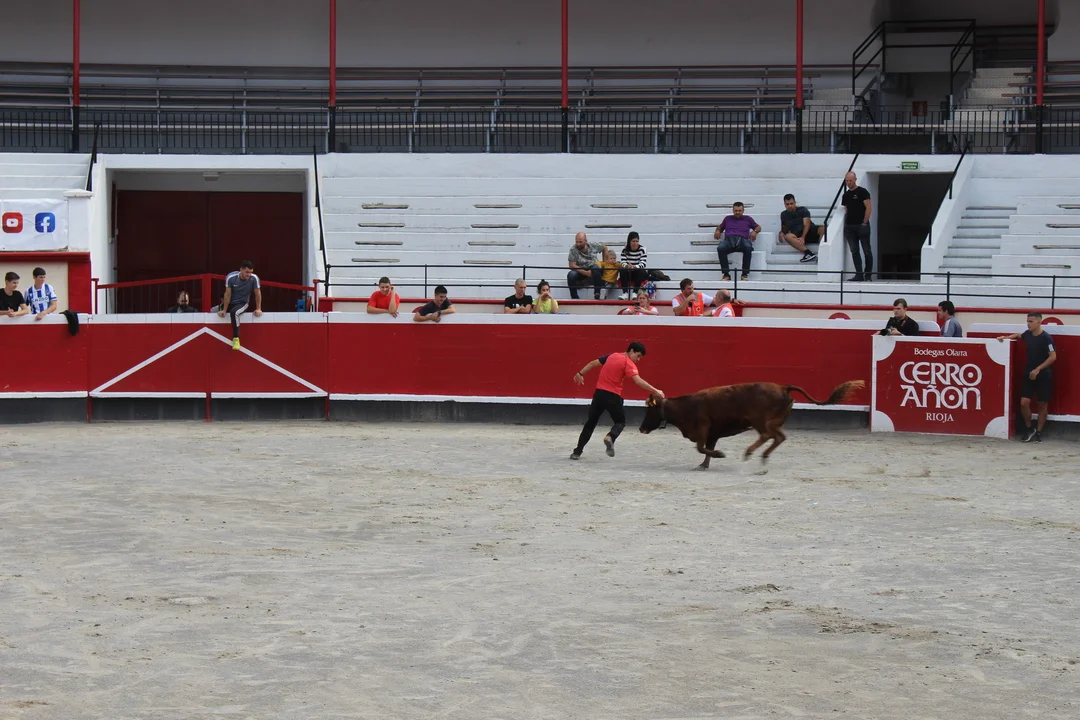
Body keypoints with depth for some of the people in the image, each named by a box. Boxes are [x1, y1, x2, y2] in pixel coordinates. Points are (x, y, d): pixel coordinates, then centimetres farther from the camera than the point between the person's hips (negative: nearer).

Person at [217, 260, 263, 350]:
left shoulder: (254, 278, -21)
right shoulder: (231, 277, -21)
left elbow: (258, 294, -8)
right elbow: (228, 295, -13)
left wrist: (258, 309, -4)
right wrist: (224, 310, -10)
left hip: (242, 303, -4)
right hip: (230, 302, 4)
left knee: (234, 312, -35)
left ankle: (236, 338, -31)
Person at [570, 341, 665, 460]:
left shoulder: (612, 356, 12)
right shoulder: (628, 363, -8)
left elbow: (592, 363, 16)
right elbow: (638, 381, -21)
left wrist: (580, 374, 27)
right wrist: (655, 391, -24)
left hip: (599, 393, 5)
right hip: (613, 396, -5)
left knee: (591, 422, 15)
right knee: (620, 422, 12)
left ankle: (577, 452, 13)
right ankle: (610, 437, -20)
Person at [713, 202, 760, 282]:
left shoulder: (747, 219, 27)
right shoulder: (728, 219, 31)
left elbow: (758, 227, 28)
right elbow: (720, 227, 37)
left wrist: (755, 231, 5)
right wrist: (717, 231, 13)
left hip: (742, 239, -1)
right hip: (729, 239, 1)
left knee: (748, 247, -39)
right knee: (720, 248, -35)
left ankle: (745, 273, -32)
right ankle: (726, 274, -33)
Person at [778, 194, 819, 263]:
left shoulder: (803, 210, 5)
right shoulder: (784, 215, 17)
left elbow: (807, 225, -7)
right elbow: (784, 228, 30)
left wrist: (803, 237, -24)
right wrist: (782, 233, 5)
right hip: (797, 235, 1)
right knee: (788, 236, -35)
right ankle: (808, 252, -51)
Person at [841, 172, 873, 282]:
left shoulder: (862, 192, -4)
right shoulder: (846, 195, 15)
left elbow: (869, 208, -9)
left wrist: (864, 222, -12)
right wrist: (845, 222, 8)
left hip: (862, 226, -6)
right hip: (849, 226, 6)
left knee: (867, 251, -1)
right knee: (854, 251, 2)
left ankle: (868, 274, 4)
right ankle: (859, 274, 4)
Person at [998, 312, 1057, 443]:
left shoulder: (1046, 338, -14)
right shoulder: (1028, 334, 4)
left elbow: (1053, 357, -17)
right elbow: (1019, 336, 29)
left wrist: (1038, 369, -20)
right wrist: (1006, 337, 12)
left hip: (1043, 375, -5)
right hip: (1029, 374, 5)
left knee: (1042, 405, 4)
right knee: (1024, 402, -5)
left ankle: (1039, 432, 14)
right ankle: (1029, 429, 13)